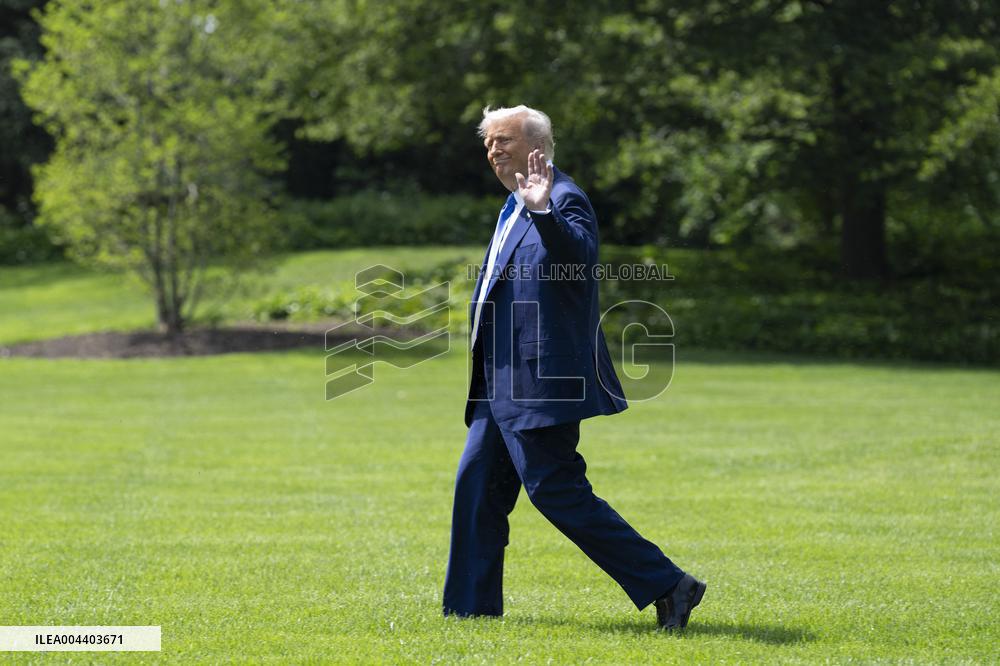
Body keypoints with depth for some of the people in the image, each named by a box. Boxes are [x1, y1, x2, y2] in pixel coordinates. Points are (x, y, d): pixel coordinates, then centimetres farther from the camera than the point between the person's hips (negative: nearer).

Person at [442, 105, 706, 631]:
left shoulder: (564, 200, -12)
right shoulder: (515, 208, 19)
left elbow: (581, 257, -32)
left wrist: (542, 211, -46)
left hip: (540, 384, -10)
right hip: (503, 387, 10)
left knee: (557, 492, -11)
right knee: (477, 486, 11)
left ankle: (667, 586, -7)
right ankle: (471, 607, 19)